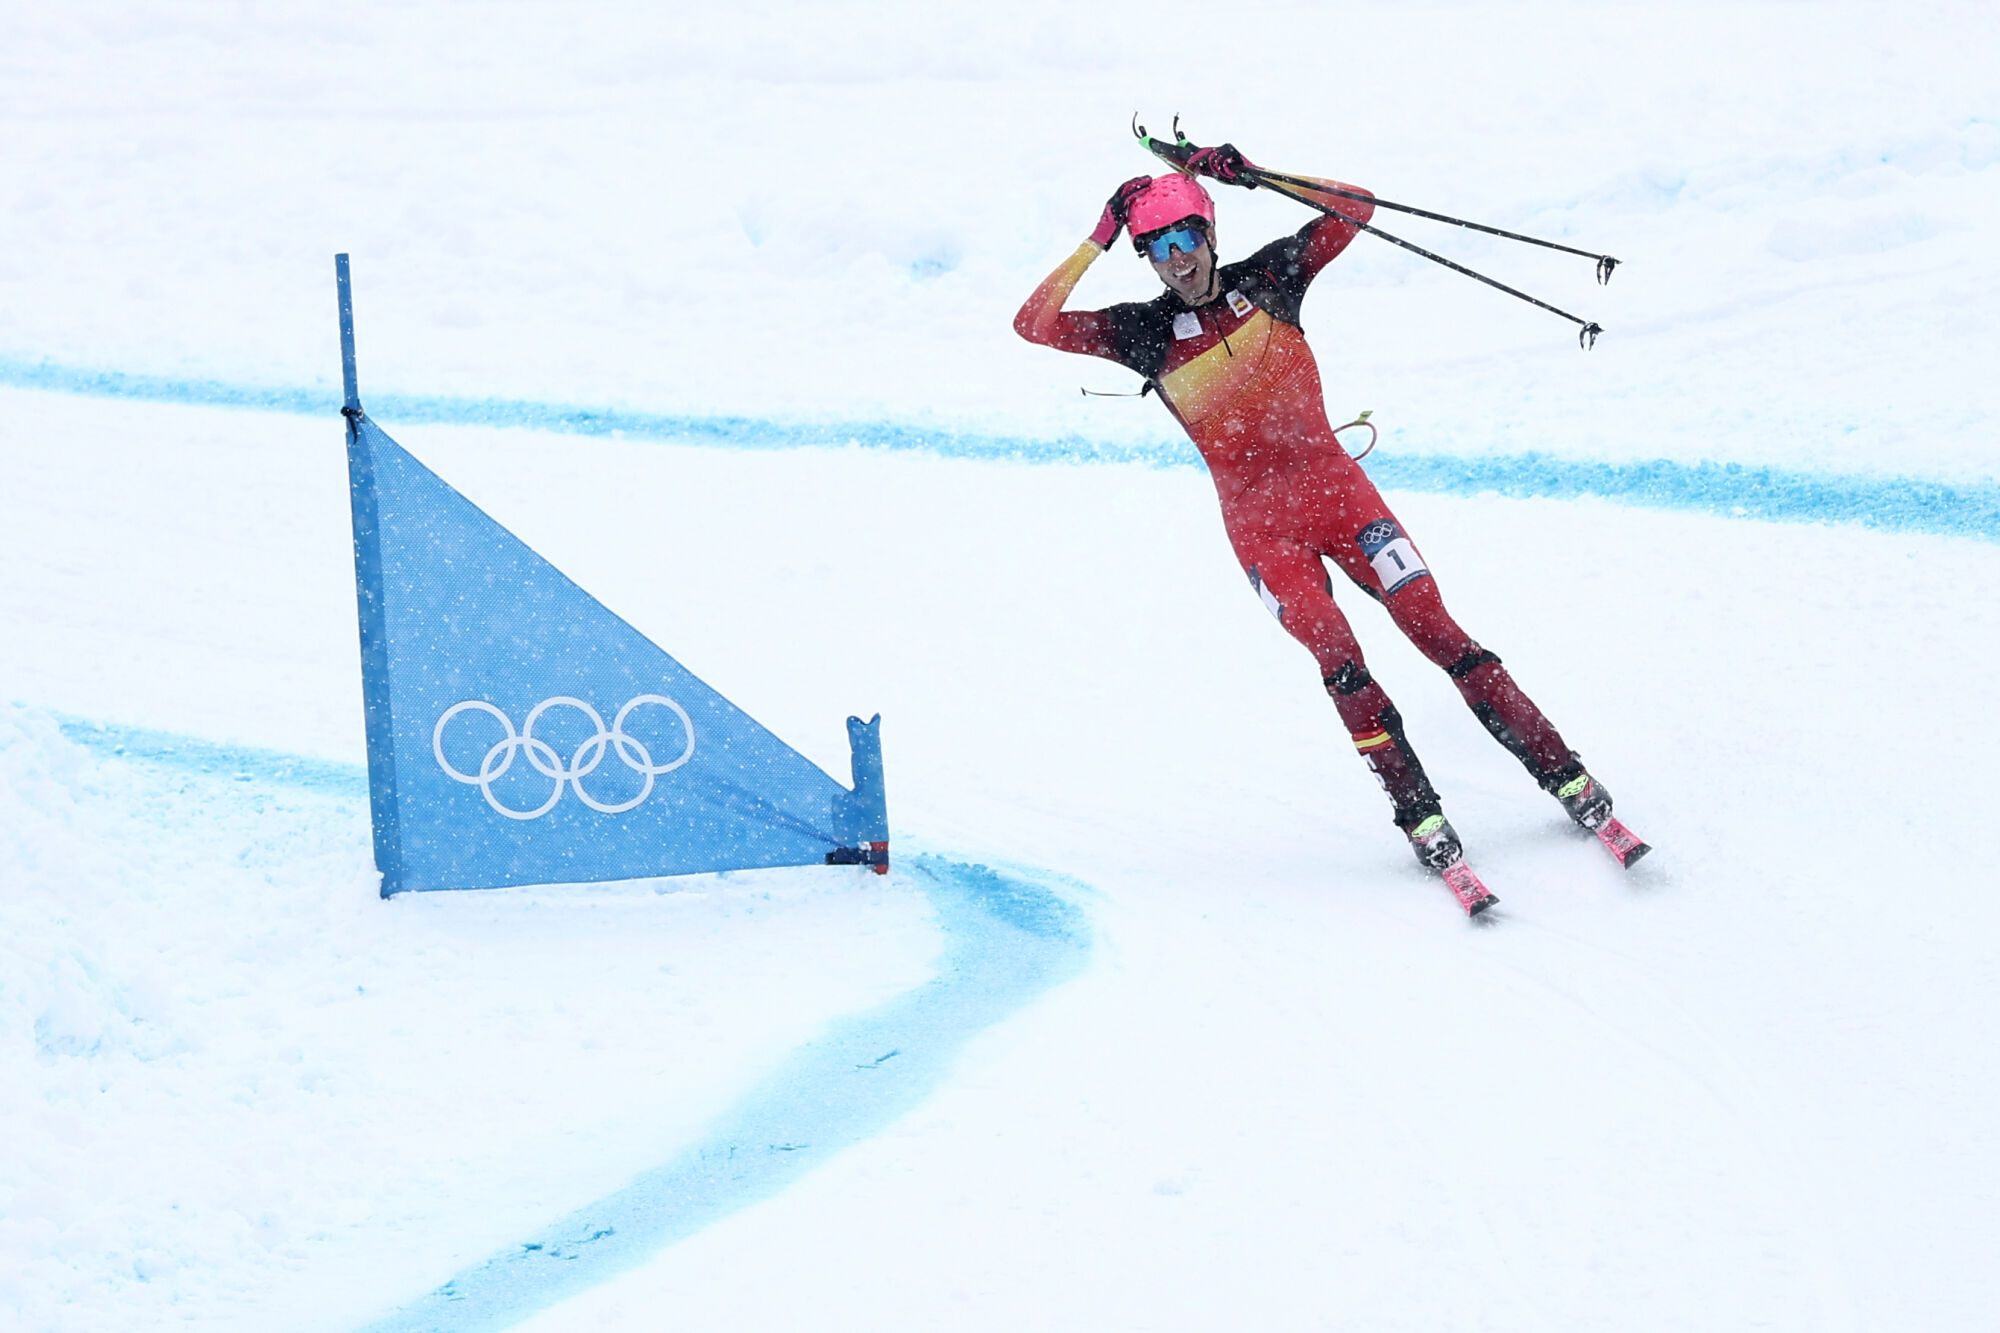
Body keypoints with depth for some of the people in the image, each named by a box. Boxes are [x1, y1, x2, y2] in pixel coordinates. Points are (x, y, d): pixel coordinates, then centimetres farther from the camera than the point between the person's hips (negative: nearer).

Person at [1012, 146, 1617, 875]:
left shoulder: (1267, 278, 0)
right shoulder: (1144, 331, -2)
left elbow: (1356, 209, -4)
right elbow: (1034, 325, -10)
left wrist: (1253, 176, -13)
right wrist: (1097, 242, -14)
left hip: (1335, 486, 1)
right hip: (1260, 526, -1)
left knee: (1434, 628, -5)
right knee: (1337, 658, -17)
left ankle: (1558, 768, 1)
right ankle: (1418, 813, -11)